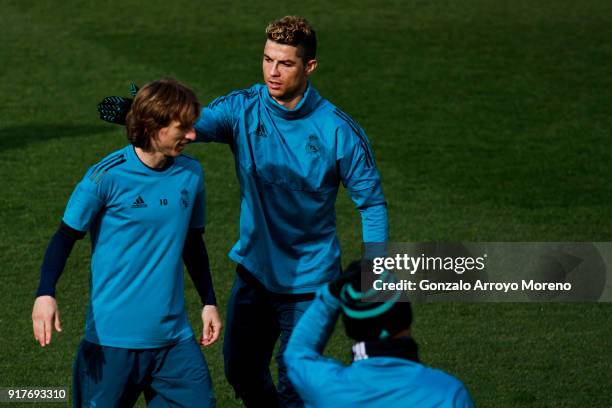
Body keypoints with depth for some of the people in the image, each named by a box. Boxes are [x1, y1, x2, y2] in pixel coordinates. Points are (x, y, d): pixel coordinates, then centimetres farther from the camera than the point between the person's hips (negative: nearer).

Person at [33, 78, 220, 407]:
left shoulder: (191, 173, 5)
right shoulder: (108, 175, -11)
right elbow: (66, 236, -7)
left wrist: (209, 302, 20)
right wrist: (45, 294, -21)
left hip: (174, 336, 5)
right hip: (113, 337, -5)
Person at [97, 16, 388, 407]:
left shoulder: (339, 131, -15)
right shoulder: (242, 109, -9)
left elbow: (372, 201, -6)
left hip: (308, 282, -4)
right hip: (254, 269, 4)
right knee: (242, 371, 16)